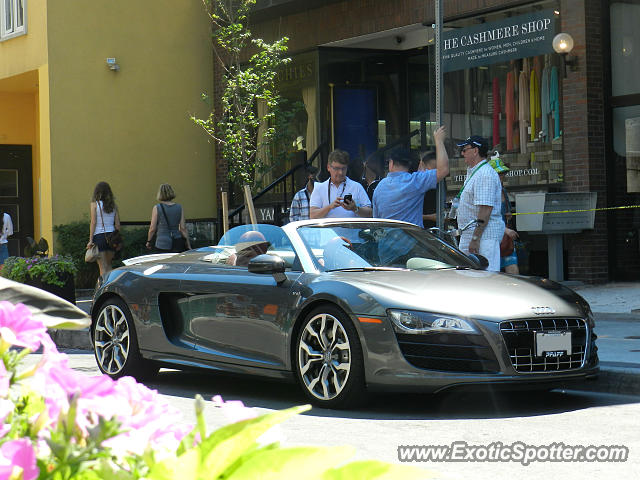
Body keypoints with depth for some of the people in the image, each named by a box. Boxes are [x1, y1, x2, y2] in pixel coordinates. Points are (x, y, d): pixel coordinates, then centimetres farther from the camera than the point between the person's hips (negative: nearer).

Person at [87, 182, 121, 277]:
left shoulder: (95, 204, -3)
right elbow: (117, 224, 5)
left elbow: (93, 222, -8)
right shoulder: (113, 205, 7)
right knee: (108, 265, 16)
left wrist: (90, 240, -8)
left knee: (103, 267, -3)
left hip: (99, 236, -4)